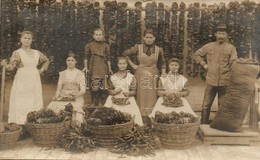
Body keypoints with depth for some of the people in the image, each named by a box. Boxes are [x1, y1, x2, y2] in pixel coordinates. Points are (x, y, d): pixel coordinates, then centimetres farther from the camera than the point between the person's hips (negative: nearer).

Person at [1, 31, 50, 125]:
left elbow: (46, 61, 28)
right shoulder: (17, 53, 1)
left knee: (35, 103, 2)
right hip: (22, 81, -4)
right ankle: (20, 123, -7)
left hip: (34, 81, 4)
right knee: (21, 103, -9)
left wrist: (42, 69, 12)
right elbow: (11, 66, -12)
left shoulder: (37, 53, 12)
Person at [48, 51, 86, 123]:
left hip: (76, 99, -2)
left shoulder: (80, 73, 9)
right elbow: (59, 88, 13)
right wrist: (56, 96, -7)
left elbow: (83, 90, 2)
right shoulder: (62, 73, 19)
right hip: (63, 98, 2)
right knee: (52, 106, -28)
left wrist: (76, 94, -19)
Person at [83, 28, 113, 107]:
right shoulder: (89, 45, 4)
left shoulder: (106, 46, 8)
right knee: (93, 85, -9)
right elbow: (86, 57, 6)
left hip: (103, 67, 2)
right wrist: (85, 66, -2)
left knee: (102, 85, 1)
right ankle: (93, 102, 6)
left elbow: (108, 58, 10)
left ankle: (99, 101, 18)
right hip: (93, 66, -2)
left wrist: (109, 68, 8)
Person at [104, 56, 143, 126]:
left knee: (134, 111, -22)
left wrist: (129, 93, -16)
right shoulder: (113, 77, 8)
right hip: (115, 99, 1)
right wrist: (114, 92, -11)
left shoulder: (131, 77, 5)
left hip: (128, 99, -1)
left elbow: (134, 90, 4)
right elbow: (109, 90, 10)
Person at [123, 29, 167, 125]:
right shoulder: (138, 48, -2)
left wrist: (163, 72, 1)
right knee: (141, 97, 1)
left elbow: (162, 63, 16)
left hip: (153, 75, 1)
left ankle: (151, 121, 10)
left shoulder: (159, 50, 3)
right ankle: (142, 121, 8)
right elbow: (125, 54, 8)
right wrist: (132, 65, 4)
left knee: (152, 98, 2)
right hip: (141, 74, -1)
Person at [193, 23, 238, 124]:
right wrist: (204, 64, 5)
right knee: (206, 105, 5)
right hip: (211, 81, 1)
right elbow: (196, 55, 16)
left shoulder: (231, 48, 2)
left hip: (225, 82, -1)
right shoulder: (209, 46, 7)